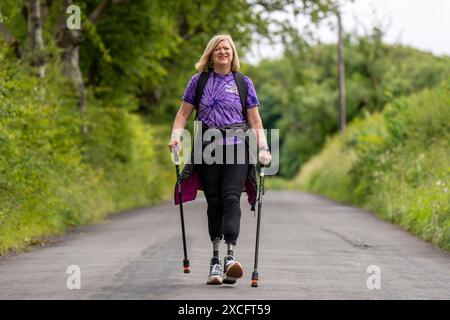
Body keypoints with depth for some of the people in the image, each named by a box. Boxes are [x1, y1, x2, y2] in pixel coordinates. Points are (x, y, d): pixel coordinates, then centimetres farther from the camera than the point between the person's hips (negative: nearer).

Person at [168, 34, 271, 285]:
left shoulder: (244, 83, 11)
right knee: (214, 202, 1)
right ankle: (215, 259, 9)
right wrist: (176, 136, -4)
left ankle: (230, 256, -25)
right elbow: (184, 114, 13)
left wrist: (263, 147, -1)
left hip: (236, 148, -1)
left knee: (231, 198, -16)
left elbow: (255, 120, 11)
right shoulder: (199, 81, 12)